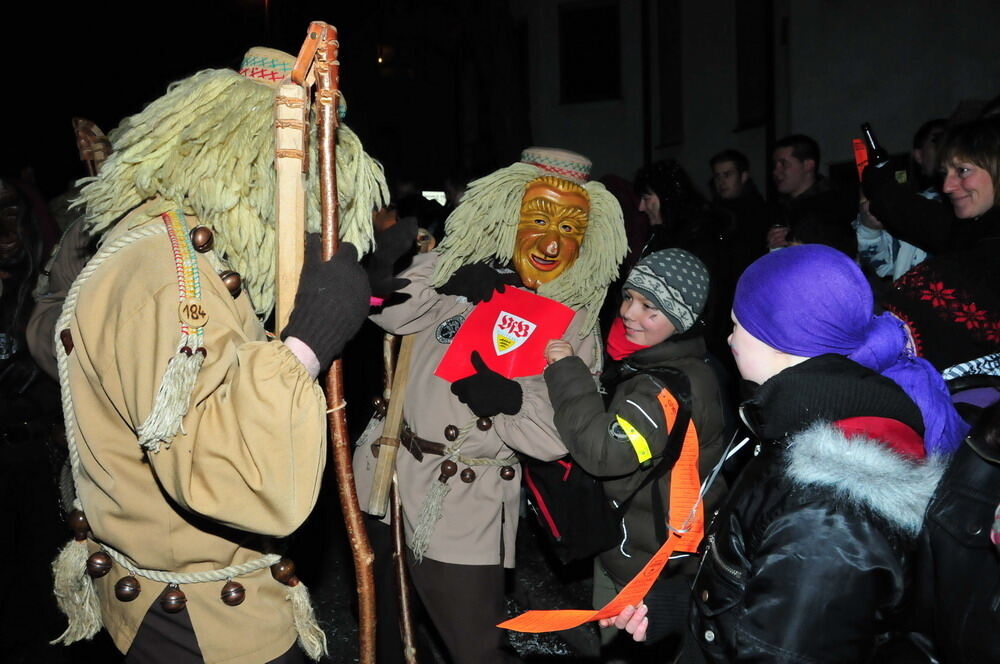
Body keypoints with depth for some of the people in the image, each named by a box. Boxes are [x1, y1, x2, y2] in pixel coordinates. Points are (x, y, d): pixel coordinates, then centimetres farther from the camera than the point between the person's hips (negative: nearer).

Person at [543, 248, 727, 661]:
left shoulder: (674, 387, -28)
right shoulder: (643, 363, 4)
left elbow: (605, 451, -37)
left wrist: (566, 371, -30)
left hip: (656, 569, -9)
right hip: (624, 547, 10)